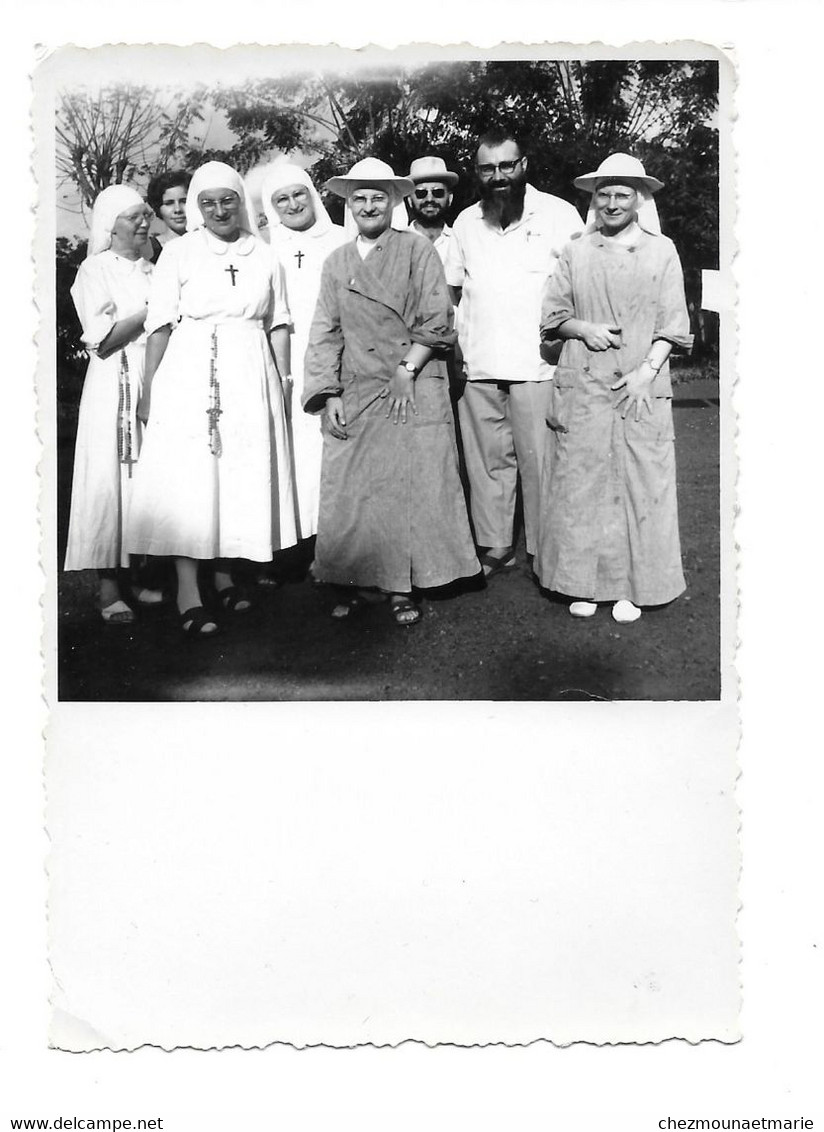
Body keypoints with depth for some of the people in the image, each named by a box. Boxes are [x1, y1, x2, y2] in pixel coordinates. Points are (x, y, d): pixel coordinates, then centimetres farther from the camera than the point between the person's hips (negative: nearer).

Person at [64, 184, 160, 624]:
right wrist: (152, 310, -10)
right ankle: (108, 586, -4)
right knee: (112, 480, -7)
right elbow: (103, 340, -10)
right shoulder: (95, 269, 0)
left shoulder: (151, 271, 19)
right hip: (115, 388, -6)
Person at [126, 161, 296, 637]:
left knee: (244, 474, 4)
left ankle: (225, 575, 17)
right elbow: (160, 324, 0)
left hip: (251, 374, 3)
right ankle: (188, 592, -6)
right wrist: (148, 388, -7)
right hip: (191, 373, -3)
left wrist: (282, 381, 4)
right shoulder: (180, 251, 4)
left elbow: (277, 324, 12)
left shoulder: (262, 254, 12)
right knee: (190, 476, -6)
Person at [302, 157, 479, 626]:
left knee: (411, 490, -3)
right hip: (355, 395, 3)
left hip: (413, 391, -3)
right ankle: (356, 582, 12)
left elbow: (436, 322, -2)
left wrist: (407, 369, -11)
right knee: (349, 493, 0)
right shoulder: (336, 262, 14)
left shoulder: (417, 250, 4)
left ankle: (403, 588, 6)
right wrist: (330, 396, 1)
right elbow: (326, 334, 11)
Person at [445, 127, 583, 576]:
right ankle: (493, 547, 17)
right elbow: (452, 288, 20)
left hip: (537, 365, -4)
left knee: (539, 462, -2)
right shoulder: (466, 222, 15)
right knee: (487, 461, 8)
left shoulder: (558, 214, 2)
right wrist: (453, 344, 9)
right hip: (478, 366, 4)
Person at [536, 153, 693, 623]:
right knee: (580, 483, 1)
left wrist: (647, 371, -10)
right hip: (583, 389, 1)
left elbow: (672, 325, 3)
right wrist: (582, 330, -8)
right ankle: (583, 583, 11)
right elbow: (552, 315, 12)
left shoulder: (662, 252, 6)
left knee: (640, 484, -1)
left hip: (641, 389, -1)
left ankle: (632, 588, 8)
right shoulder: (577, 252, 9)